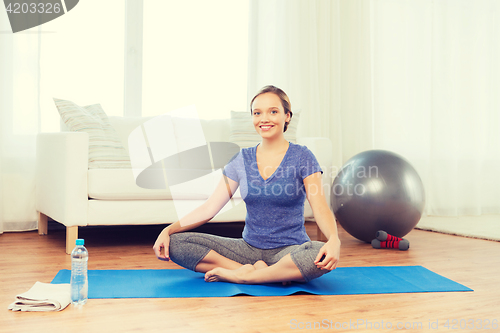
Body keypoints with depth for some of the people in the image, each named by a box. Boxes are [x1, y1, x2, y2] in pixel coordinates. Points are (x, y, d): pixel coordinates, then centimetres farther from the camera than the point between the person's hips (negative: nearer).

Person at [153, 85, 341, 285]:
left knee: (323, 257, -39)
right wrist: (168, 230, -8)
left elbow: (320, 208, -11)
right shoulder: (242, 159, 7)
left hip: (290, 250, -3)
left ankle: (240, 276, -22)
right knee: (175, 243, -13)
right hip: (250, 248, 3)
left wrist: (334, 239, -33)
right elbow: (209, 208, 4)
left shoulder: (301, 156, -2)